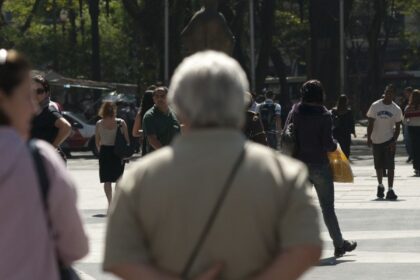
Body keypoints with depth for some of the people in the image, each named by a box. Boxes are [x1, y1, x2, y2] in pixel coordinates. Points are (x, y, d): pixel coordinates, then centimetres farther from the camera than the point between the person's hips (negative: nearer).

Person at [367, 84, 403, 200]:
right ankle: (380, 186, 34)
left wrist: (394, 141, -12)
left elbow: (398, 127, 1)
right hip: (376, 140, 1)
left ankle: (390, 190, -8)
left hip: (389, 140, -1)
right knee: (379, 166, 12)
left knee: (390, 166, -8)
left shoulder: (396, 109, -2)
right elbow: (370, 123, 1)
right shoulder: (375, 106, -3)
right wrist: (369, 138, -5)